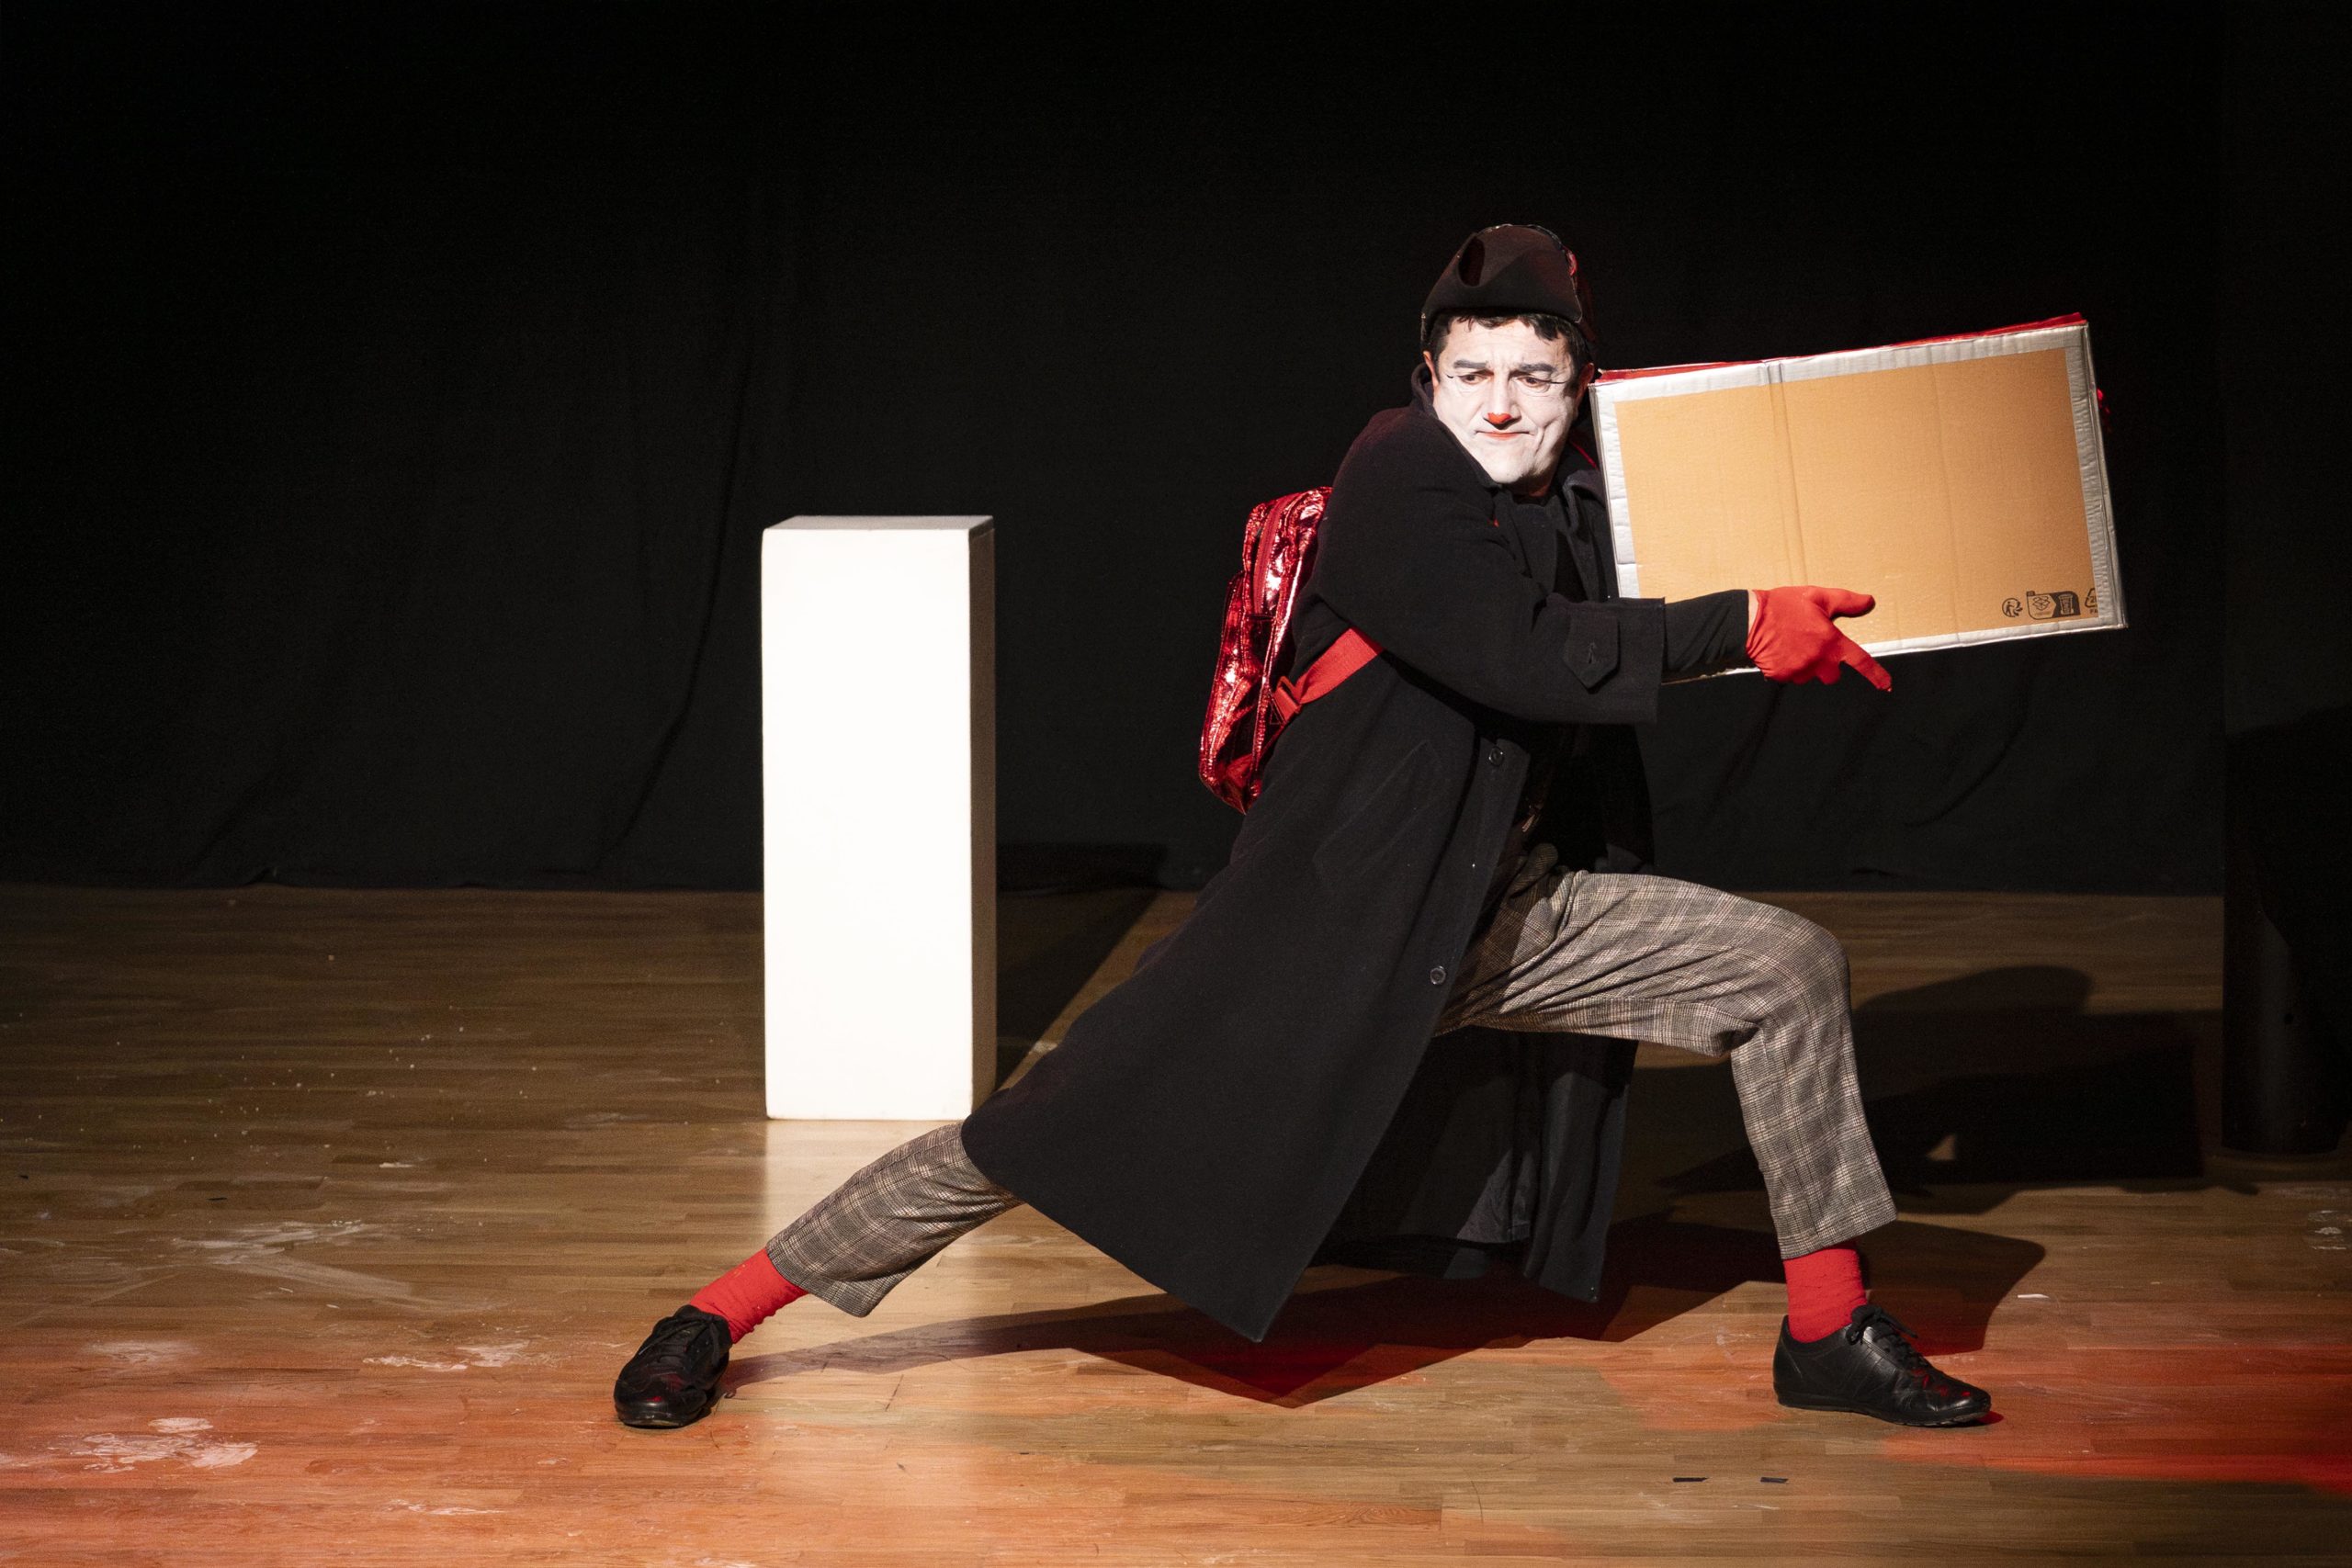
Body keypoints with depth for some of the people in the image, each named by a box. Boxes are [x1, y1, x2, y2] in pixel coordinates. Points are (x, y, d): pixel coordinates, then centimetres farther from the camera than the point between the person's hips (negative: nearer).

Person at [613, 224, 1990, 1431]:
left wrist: (1794, 635, 3)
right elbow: (1524, 659, -26)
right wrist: (1741, 629, -21)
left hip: (1516, 920, 7)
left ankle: (1829, 1331, 14)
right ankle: (719, 1316, 3)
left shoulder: (1575, 505, 7)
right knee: (1062, 1133, -9)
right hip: (1336, 916, -7)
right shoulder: (1400, 474, -15)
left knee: (1793, 966, 2)